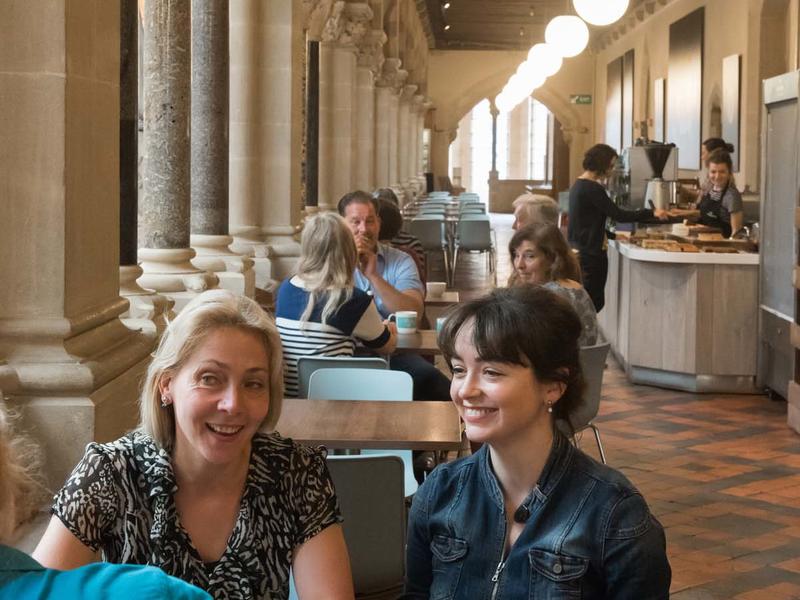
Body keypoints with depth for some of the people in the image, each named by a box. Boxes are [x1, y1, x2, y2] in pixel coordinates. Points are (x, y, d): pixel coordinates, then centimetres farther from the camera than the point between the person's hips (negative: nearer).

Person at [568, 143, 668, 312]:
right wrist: (652, 213, -12)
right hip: (590, 253, -10)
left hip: (576, 251, 10)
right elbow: (618, 215, -18)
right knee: (594, 303, -4)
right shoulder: (592, 189, -18)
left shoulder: (578, 185, 12)